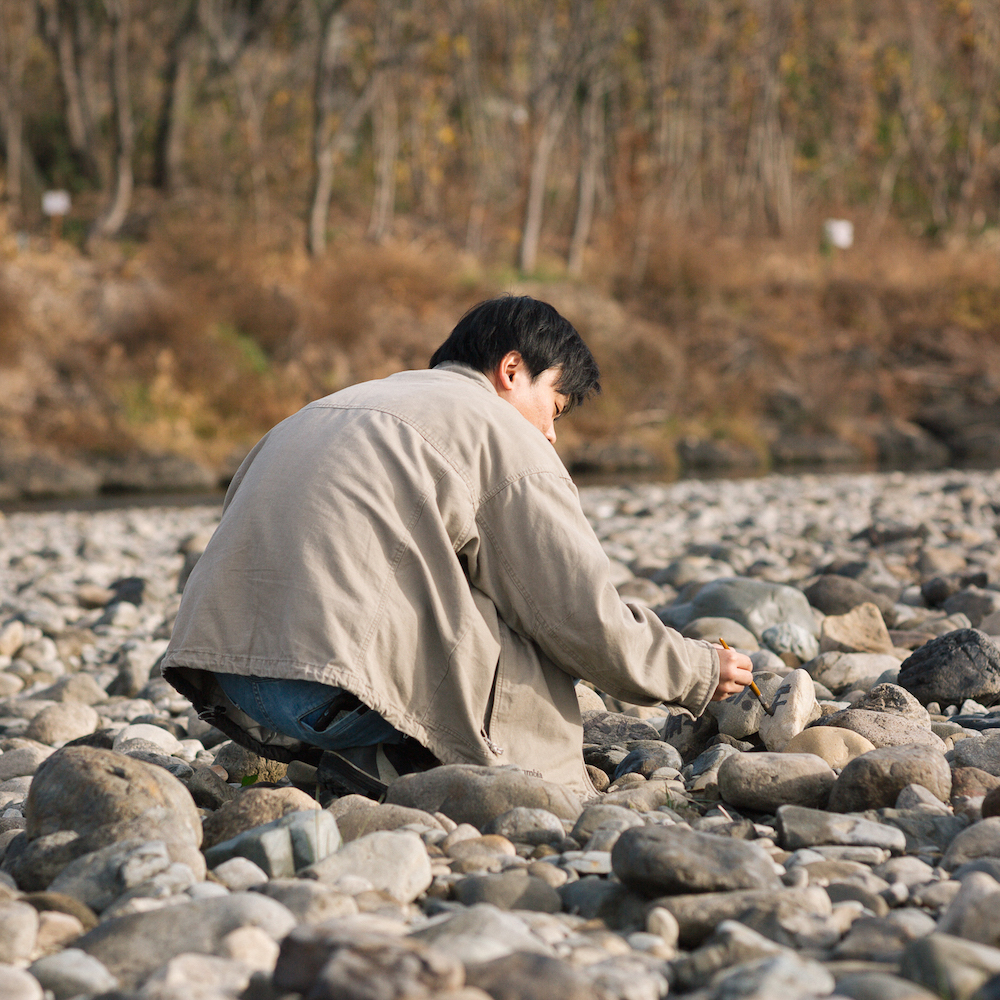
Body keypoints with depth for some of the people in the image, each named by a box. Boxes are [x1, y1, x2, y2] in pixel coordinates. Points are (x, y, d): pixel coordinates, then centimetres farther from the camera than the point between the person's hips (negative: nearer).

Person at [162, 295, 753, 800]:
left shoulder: (334, 406, 29)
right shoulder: (501, 435, 5)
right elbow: (586, 622, 2)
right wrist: (699, 672, 18)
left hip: (227, 695, 8)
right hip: (332, 695, -8)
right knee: (534, 646, 12)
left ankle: (371, 768, 7)